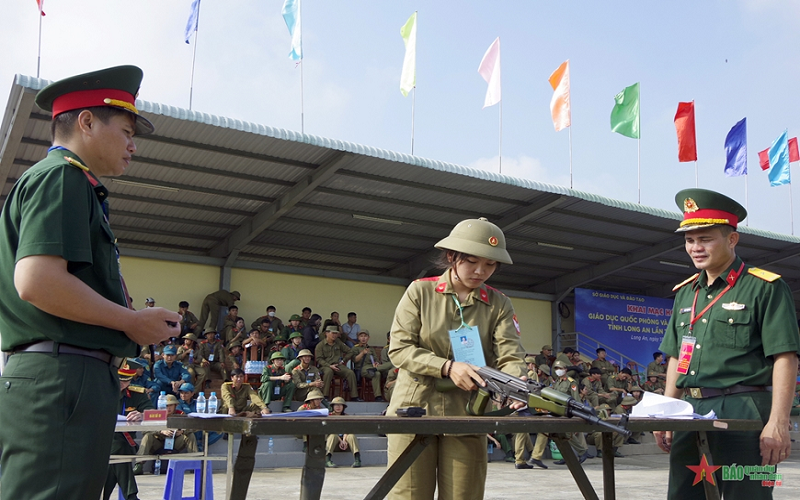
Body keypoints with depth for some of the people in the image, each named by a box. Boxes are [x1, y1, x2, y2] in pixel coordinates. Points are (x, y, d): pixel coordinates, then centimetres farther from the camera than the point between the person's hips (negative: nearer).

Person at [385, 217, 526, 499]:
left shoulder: (499, 304, 5)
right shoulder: (420, 292, 0)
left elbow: (510, 356, -7)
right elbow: (399, 349, -6)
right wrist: (447, 368, -19)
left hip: (467, 417, 2)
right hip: (414, 410, -2)